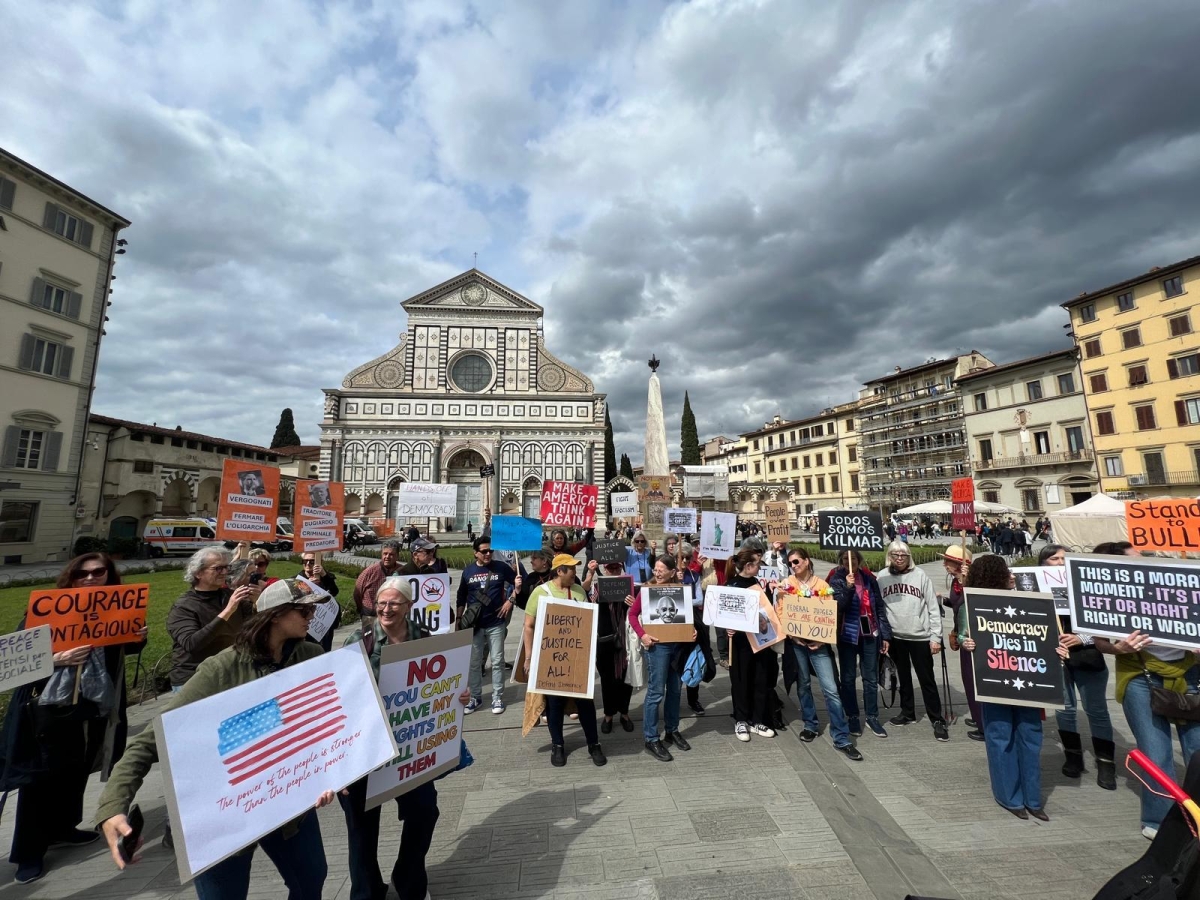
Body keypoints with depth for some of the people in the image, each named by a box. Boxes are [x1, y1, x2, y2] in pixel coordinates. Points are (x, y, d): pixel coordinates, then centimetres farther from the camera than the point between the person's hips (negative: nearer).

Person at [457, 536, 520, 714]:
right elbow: (461, 598, 11)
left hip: (496, 623, -1)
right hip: (474, 624, 2)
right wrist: (459, 619, 9)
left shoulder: (501, 567, -4)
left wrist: (510, 601, -9)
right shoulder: (468, 571, 2)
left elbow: (516, 584, 5)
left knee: (497, 661, 4)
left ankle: (497, 698, 15)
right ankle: (475, 697, 24)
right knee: (474, 663, 10)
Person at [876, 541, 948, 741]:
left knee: (927, 679, 6)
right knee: (903, 676, 17)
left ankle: (937, 719, 20)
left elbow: (933, 608, -4)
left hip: (920, 636, -2)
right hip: (895, 636, 2)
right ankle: (907, 712, 32)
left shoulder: (920, 575, -5)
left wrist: (935, 636, -7)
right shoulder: (882, 577, 0)